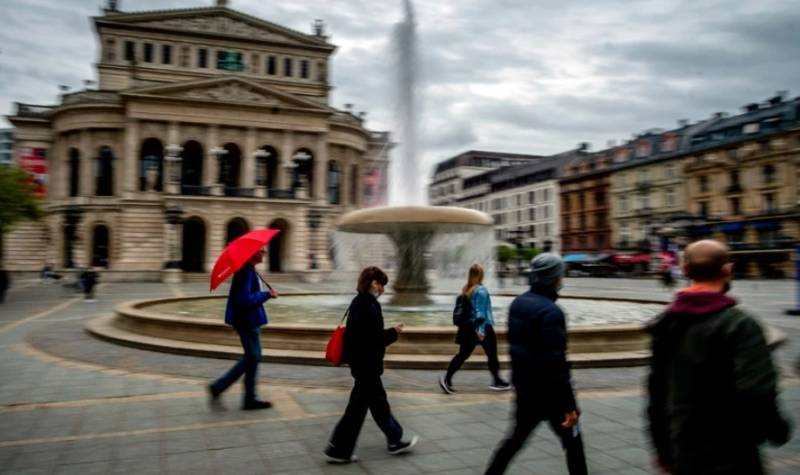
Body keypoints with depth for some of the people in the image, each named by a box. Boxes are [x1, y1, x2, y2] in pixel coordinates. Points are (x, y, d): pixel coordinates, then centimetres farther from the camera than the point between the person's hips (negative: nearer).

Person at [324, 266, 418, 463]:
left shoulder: (358, 302, 7)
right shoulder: (369, 306, -22)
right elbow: (375, 338, -25)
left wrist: (387, 332, 9)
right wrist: (393, 332, -9)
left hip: (361, 361, 10)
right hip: (367, 363, -10)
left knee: (378, 401, 18)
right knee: (358, 405, 1)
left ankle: (395, 441, 31)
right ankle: (338, 449, 11)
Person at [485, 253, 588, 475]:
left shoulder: (517, 303, 5)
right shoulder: (550, 311, -22)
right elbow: (556, 363, -25)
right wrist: (569, 405, -22)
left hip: (524, 387, 8)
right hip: (549, 391, -8)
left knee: (518, 436, 18)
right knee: (572, 441, 10)